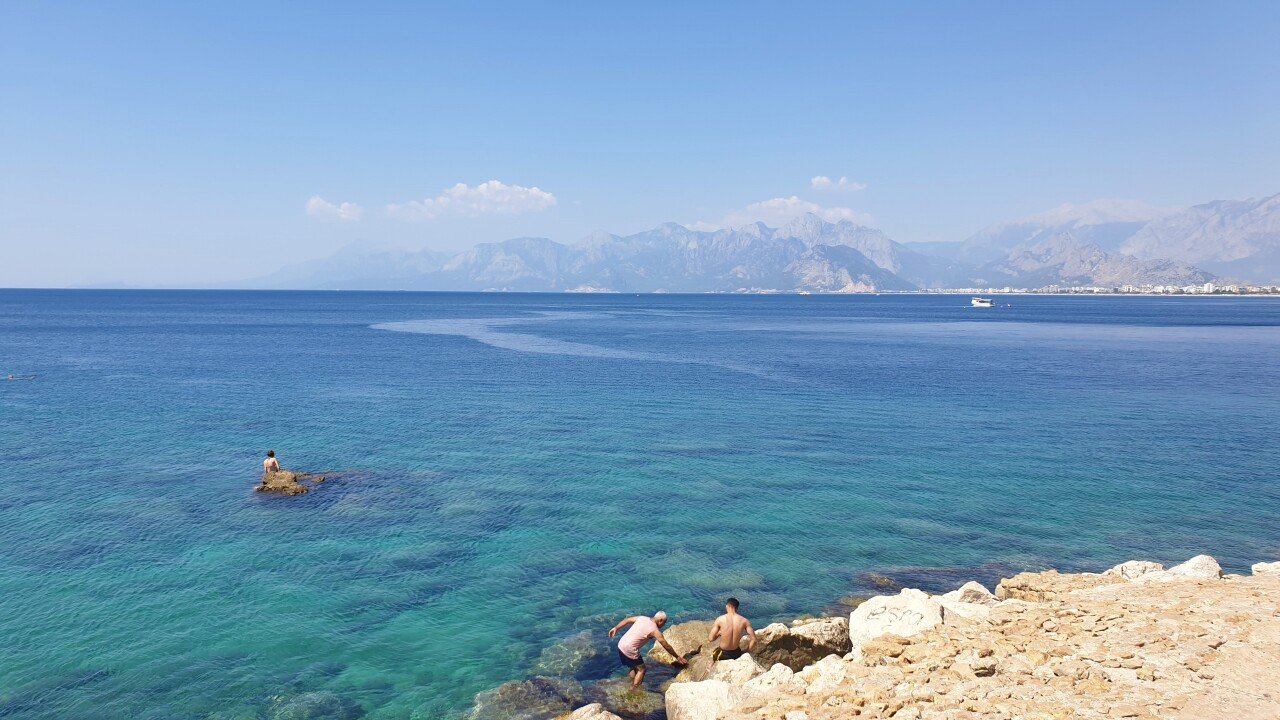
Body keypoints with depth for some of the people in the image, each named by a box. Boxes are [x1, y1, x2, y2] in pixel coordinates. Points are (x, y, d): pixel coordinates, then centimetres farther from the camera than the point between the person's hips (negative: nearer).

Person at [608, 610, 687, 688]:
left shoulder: (642, 618, 8)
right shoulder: (655, 630, -10)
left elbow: (627, 620, 13)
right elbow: (666, 646, -4)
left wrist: (616, 628, 22)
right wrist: (677, 657, 5)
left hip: (621, 645, 8)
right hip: (630, 650, -8)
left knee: (632, 666, 26)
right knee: (641, 669, 9)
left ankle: (632, 687, 33)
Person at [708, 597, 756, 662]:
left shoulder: (720, 619, -16)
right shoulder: (744, 621, -11)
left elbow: (711, 639, -13)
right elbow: (753, 640, -10)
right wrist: (746, 652, 5)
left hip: (723, 654, -2)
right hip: (737, 654, 2)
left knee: (713, 651, 33)